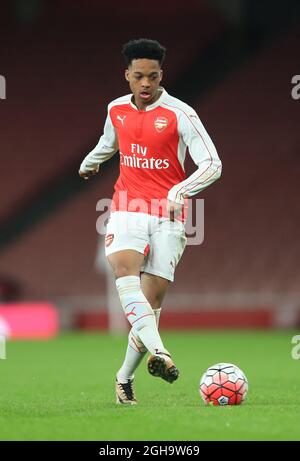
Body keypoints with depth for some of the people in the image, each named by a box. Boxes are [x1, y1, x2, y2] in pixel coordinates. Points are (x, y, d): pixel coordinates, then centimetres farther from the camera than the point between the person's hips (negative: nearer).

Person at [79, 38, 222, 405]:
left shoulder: (180, 114, -7)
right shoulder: (117, 110, 8)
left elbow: (212, 165, -11)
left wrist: (180, 191, -27)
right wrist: (89, 163, 51)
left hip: (167, 215, -2)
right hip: (127, 208, 2)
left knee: (153, 297, -4)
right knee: (124, 268, -27)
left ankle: (125, 377, 11)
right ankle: (159, 352, -43)